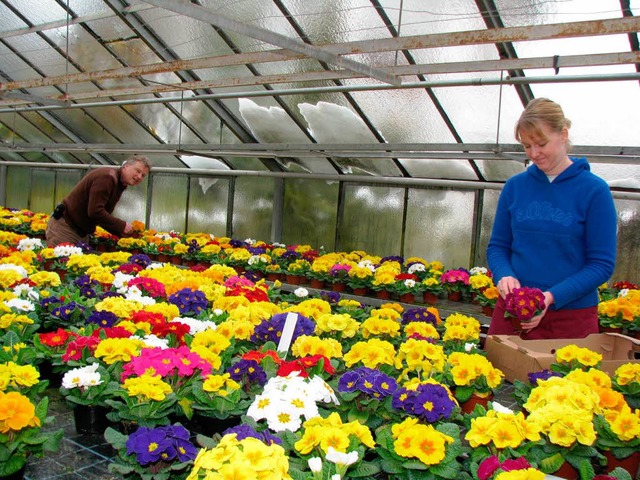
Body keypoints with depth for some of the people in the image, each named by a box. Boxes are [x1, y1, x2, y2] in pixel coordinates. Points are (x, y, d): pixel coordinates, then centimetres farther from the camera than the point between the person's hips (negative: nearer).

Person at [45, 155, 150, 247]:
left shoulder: (119, 185, 12)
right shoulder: (107, 177, -19)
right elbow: (95, 212, -28)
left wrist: (121, 231, 3)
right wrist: (122, 225, -21)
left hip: (82, 232, 10)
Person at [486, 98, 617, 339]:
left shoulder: (594, 190, -6)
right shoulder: (515, 186, 3)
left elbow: (602, 264, -7)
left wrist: (552, 297, -19)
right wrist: (504, 275, -12)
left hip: (572, 318, -2)